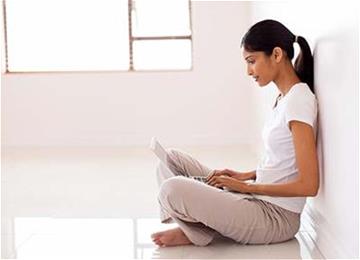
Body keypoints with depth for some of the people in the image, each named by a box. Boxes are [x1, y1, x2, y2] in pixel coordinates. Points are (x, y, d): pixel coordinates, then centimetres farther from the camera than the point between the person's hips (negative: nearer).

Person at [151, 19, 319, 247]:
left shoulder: (299, 100, -18)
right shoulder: (284, 97, 11)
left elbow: (308, 185, -21)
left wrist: (246, 187, -15)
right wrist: (245, 176, 4)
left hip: (276, 217, -10)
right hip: (258, 200, 10)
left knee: (172, 189, -27)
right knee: (171, 158, 8)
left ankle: (198, 233, 1)